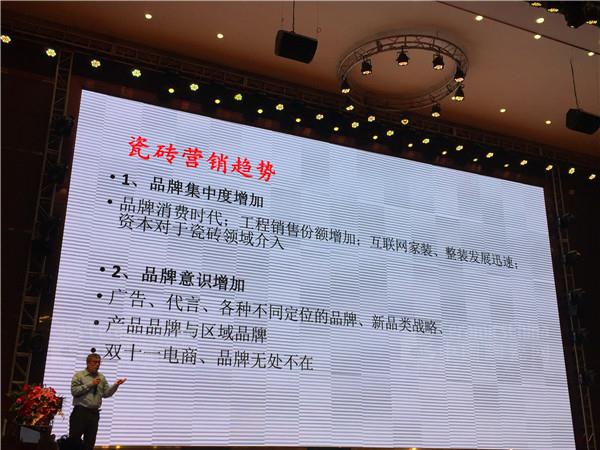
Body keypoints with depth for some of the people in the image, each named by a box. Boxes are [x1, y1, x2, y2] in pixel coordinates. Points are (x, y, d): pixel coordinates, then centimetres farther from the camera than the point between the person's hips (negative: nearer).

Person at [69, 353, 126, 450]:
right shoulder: (79, 375, 2)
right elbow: (74, 391, -11)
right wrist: (90, 384, -13)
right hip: (80, 412, -5)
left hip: (94, 413, 5)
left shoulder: (101, 377, 14)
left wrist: (116, 385, -8)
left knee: (90, 442, 8)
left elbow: (106, 393, 7)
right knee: (74, 440, -3)